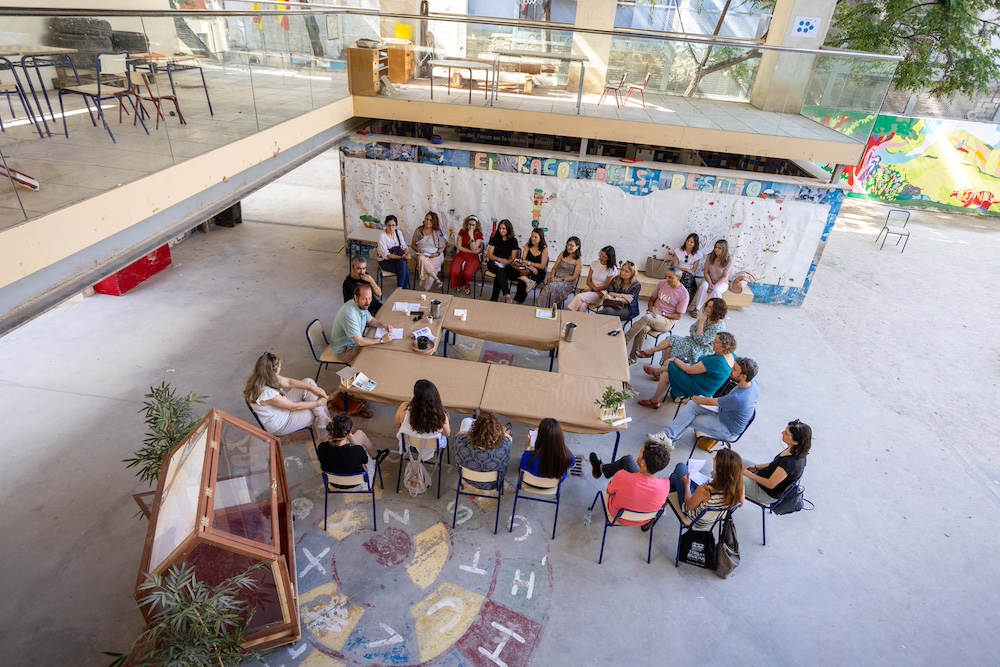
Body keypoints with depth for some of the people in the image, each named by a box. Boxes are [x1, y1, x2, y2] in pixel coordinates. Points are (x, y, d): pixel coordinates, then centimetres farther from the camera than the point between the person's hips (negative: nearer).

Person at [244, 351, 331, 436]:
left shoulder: (263, 378, -13)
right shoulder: (267, 393, -37)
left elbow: (289, 382, -5)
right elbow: (294, 407, -26)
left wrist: (313, 388, -15)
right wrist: (318, 403, -14)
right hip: (280, 424, -8)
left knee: (308, 382, -4)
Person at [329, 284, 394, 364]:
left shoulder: (361, 305, -7)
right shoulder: (349, 314, -35)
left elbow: (371, 320, 11)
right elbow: (359, 342, -35)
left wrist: (384, 326, -8)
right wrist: (382, 340, -28)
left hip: (355, 340, 9)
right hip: (343, 350, -9)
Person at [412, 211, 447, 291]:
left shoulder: (438, 232, 4)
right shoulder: (418, 230, 8)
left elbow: (443, 246, 6)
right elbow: (413, 245, 12)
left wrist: (437, 253, -12)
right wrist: (418, 250, -8)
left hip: (435, 256, -1)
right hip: (422, 254, 2)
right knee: (422, 259, -37)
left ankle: (425, 290, -18)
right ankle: (437, 279, -25)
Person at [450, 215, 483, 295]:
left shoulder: (479, 234, -1)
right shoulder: (462, 232, 5)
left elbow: (474, 248, -10)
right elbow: (459, 247, 0)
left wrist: (471, 236, -19)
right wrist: (472, 251, -8)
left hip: (474, 257, -2)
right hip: (461, 255, 2)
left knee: (467, 273, -32)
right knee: (454, 272, -28)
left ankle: (467, 285, 5)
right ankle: (460, 284, 8)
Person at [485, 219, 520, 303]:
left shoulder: (513, 241, 5)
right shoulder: (495, 239, 6)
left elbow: (513, 258, 2)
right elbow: (489, 255, 0)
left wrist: (506, 262, -21)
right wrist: (500, 259, -17)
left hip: (506, 264, 0)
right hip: (493, 262, 0)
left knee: (499, 276, -35)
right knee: (500, 270, -36)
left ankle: (494, 298, -29)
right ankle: (507, 295, -47)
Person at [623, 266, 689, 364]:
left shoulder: (683, 294, -9)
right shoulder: (662, 283, 3)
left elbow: (678, 316, -5)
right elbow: (652, 299, 15)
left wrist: (662, 313, -15)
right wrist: (650, 307, -7)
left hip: (668, 321, -3)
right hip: (654, 314, 3)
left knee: (646, 318, -36)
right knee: (643, 329, -32)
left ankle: (625, 339, -27)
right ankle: (632, 358, -25)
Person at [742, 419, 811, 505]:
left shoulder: (790, 462, -38)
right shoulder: (797, 452, -12)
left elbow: (770, 484, -27)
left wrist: (748, 474, -16)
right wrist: (756, 467, 2)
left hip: (766, 494, -8)